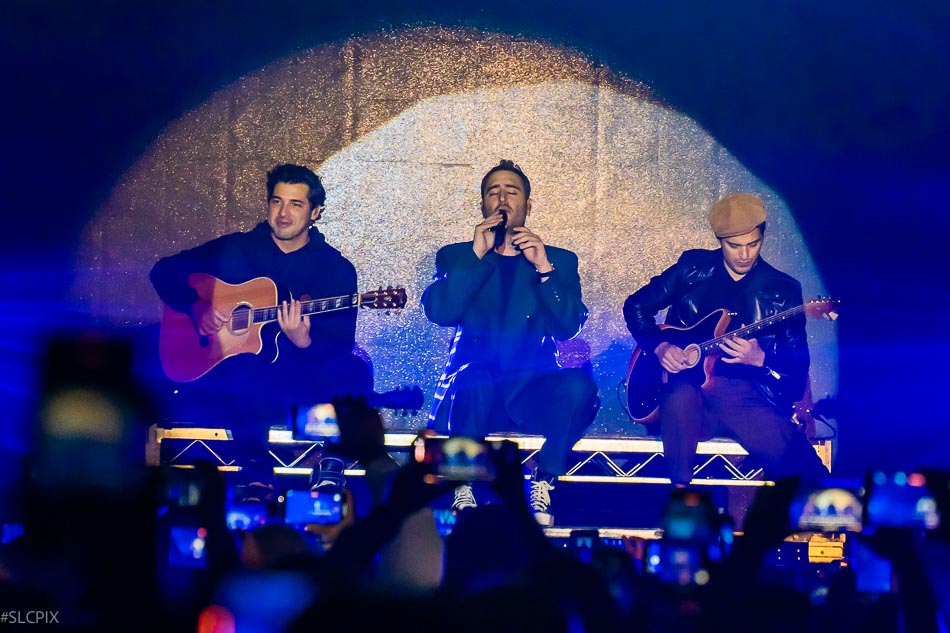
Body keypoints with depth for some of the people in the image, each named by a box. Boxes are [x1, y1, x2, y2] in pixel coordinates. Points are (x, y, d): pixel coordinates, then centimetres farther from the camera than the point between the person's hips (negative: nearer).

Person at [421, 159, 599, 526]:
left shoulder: (560, 260, 16)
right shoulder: (455, 257, 16)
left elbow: (568, 327, -1)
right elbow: (438, 312, -5)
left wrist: (544, 268, -12)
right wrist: (477, 255, -9)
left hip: (533, 392, 1)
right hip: (473, 388, -1)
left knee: (578, 384, -32)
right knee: (474, 377, -38)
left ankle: (543, 487, -18)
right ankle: (464, 491, -23)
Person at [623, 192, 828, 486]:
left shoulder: (783, 290, 7)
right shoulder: (693, 268, 9)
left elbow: (798, 364, 4)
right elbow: (636, 306, 14)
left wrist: (760, 359, -17)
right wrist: (660, 346, -3)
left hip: (750, 398, 0)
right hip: (693, 388, 0)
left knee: (802, 468, -24)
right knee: (681, 395, -39)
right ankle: (680, 491, -27)